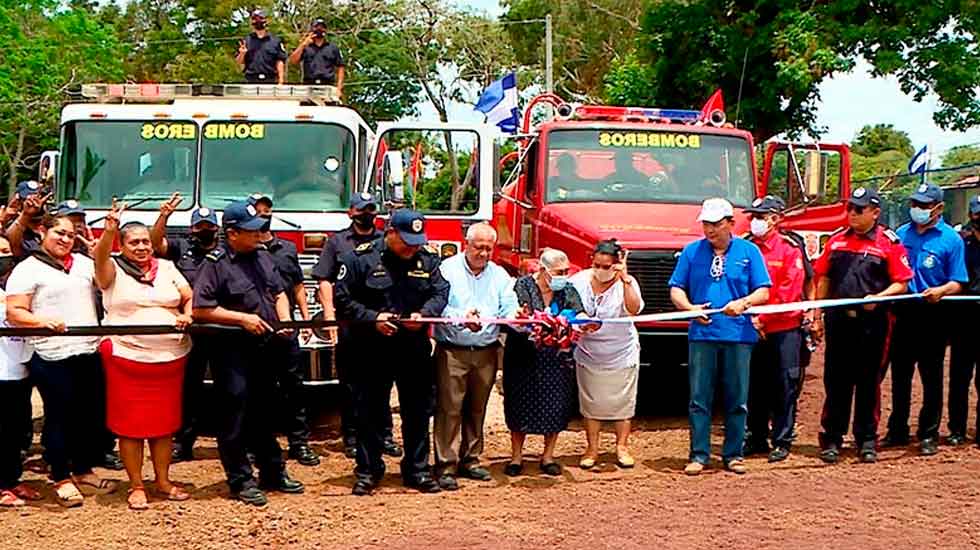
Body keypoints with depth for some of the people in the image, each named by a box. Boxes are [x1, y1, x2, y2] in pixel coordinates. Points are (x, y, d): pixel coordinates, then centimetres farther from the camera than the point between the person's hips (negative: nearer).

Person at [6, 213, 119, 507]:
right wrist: (43, 321, -25)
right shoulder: (27, 270, -1)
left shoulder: (84, 262, 16)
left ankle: (83, 472, 27)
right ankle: (61, 479, 14)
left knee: (91, 415, 12)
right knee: (59, 418, 2)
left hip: (90, 352, 6)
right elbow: (14, 313, -8)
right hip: (53, 358, -5)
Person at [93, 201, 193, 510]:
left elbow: (190, 297, 11)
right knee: (130, 423, 1)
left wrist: (187, 315, -10)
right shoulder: (113, 270, 1)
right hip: (127, 358, -3)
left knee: (164, 421, 10)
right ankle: (136, 486, 11)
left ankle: (163, 481, 22)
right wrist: (109, 230, -39)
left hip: (170, 358, 4)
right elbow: (100, 255, -20)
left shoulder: (167, 268, 12)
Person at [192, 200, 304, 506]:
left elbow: (279, 292, 16)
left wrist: (284, 319, -2)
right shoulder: (215, 264, -12)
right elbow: (200, 309, -17)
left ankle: (273, 473, 27)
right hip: (232, 351, -7)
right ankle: (241, 481, 8)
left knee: (264, 412, 17)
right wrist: (243, 318, -19)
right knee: (235, 415, -1)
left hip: (264, 349, 7)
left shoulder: (262, 256, 9)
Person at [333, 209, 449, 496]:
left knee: (418, 411, 9)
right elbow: (342, 298, -4)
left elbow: (440, 292, 3)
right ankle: (368, 471, 17)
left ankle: (417, 470, 21)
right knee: (370, 412, 6)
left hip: (415, 350, 3)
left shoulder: (428, 258, 4)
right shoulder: (360, 258, -6)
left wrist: (424, 314, -16)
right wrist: (372, 319, -15)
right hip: (372, 351, -3)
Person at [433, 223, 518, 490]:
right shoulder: (448, 269, -2)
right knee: (449, 410, -5)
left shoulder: (499, 275, 12)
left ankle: (470, 461, 24)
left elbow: (509, 309, 2)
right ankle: (446, 466, 0)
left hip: (486, 353, 5)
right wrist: (462, 317, -32)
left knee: (477, 410, 13)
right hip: (452, 351, -4)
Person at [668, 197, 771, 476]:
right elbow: (676, 289, 9)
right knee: (699, 398, 0)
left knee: (737, 400, 5)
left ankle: (733, 454, 15)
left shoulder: (749, 251, 6)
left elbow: (763, 292, 4)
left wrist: (743, 302, -15)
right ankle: (699, 454, 7)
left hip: (738, 335, 0)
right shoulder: (692, 251, 8)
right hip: (702, 335, 0)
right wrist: (689, 307, -11)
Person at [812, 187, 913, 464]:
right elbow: (824, 279, 14)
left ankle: (867, 440, 16)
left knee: (869, 383, 6)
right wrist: (818, 315, 10)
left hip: (873, 323, -3)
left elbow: (901, 284, -4)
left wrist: (877, 297, -20)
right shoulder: (836, 240, 9)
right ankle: (831, 439, 14)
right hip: (838, 321, 3)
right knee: (835, 382, 7)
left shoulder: (889, 243, -2)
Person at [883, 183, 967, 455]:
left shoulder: (950, 239, -2)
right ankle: (897, 430, 22)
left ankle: (929, 435, 11)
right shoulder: (900, 234, 10)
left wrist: (940, 291, -24)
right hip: (903, 312, 4)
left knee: (931, 377, 3)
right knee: (900, 375, 11)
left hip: (933, 315, -4)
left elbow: (958, 282, -5)